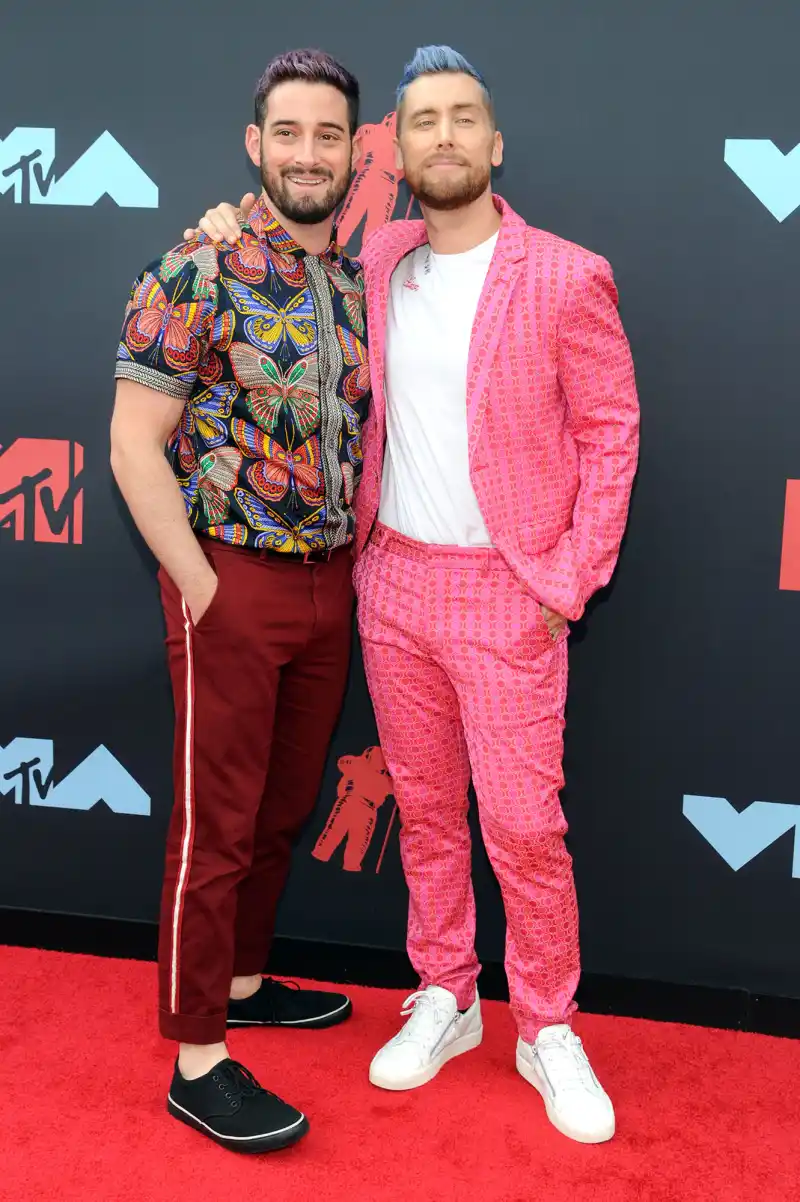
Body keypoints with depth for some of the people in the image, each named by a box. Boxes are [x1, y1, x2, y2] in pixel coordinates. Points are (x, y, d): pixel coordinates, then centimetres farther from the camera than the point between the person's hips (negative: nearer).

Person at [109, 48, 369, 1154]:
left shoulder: (361, 284, 8)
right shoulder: (198, 273, -11)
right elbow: (135, 442, -12)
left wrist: (359, 557, 9)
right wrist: (202, 586, -14)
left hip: (331, 586, 6)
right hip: (233, 584, -6)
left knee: (285, 807, 17)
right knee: (217, 826, 2)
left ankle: (240, 980, 37)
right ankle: (198, 1060, 16)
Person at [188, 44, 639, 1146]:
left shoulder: (564, 277, -6)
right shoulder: (377, 263, 6)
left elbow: (610, 429, -4)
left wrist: (571, 579, -9)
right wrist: (240, 233, 6)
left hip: (507, 592, -4)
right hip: (393, 580, 4)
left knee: (523, 825, 1)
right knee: (425, 809, 13)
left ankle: (548, 1032, 22)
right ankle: (444, 999, 31)